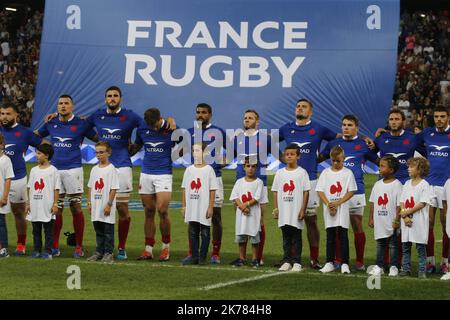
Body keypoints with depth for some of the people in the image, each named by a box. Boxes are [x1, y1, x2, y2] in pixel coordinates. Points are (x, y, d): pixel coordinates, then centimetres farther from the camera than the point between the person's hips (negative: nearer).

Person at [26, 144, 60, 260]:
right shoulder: (34, 170, 10)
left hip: (47, 207, -5)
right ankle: (36, 251, 16)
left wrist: (55, 204, -9)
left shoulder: (53, 171, -4)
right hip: (35, 206, 5)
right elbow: (30, 188, 12)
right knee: (36, 230, 10)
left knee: (48, 230, 0)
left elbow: (56, 189, -5)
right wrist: (28, 203, 8)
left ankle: (48, 251, 5)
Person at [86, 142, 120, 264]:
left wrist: (109, 204, -16)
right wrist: (89, 202, 9)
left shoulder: (112, 169, -8)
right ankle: (99, 252, 20)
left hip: (106, 207, -6)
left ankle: (108, 253, 3)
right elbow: (90, 187, 15)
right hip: (96, 206, 6)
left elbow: (113, 189, -11)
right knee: (98, 231, 13)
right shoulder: (94, 169, 11)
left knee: (108, 230, -2)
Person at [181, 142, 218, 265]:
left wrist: (210, 207, -10)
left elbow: (212, 190, -5)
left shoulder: (208, 170, -4)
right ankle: (194, 256, 13)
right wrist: (184, 206, 7)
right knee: (193, 232, 8)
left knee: (205, 232, 2)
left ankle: (203, 257, 6)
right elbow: (185, 189, 12)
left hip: (204, 208, -4)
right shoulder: (189, 170, 8)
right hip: (191, 207, 4)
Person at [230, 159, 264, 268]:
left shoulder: (258, 182, 0)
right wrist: (242, 206, -13)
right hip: (241, 213, 3)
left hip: (254, 214, -3)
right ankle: (242, 258, 17)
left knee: (254, 236, -1)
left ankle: (254, 259, 6)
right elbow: (235, 197, 1)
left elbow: (257, 198, -8)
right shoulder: (239, 182, 9)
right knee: (241, 236, 7)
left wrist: (246, 204, -16)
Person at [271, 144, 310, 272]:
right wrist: (275, 208, 5)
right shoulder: (280, 173, 8)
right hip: (283, 212, 3)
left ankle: (296, 262, 6)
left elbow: (306, 192, -3)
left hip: (296, 212, -3)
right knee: (286, 237, 8)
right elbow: (275, 192, 11)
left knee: (296, 238, 1)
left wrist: (303, 209, -8)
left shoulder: (302, 172, -1)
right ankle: (287, 261, 14)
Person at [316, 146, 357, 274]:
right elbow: (320, 191, 2)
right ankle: (329, 263, 11)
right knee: (330, 236, 6)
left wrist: (337, 203, -14)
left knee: (343, 236, -1)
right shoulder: (325, 173, 6)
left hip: (342, 209, -2)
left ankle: (344, 263, 1)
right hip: (329, 209, 2)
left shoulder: (348, 173, 0)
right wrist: (328, 204, -12)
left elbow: (351, 192, -4)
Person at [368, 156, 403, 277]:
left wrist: (397, 220, -14)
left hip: (391, 222, -5)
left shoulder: (397, 185, -9)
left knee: (393, 244, 2)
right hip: (379, 222, 6)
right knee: (380, 244, 12)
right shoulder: (377, 184, 8)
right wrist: (371, 218, 10)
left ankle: (394, 267, 9)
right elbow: (372, 202, 12)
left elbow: (399, 204, -11)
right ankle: (379, 266, 18)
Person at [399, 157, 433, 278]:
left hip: (419, 221, -6)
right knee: (405, 247, 8)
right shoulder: (407, 184, 12)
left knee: (420, 247, -1)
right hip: (406, 220, 6)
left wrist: (406, 212, -13)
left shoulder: (424, 185, -6)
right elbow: (402, 202, 7)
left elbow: (422, 204, -13)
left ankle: (422, 271, 3)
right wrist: (405, 217, -8)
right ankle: (406, 269, 15)